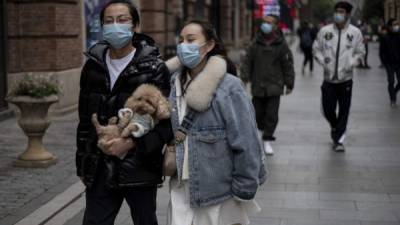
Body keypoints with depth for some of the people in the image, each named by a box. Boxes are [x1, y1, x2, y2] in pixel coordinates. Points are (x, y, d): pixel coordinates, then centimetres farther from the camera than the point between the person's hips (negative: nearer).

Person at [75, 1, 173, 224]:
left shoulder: (154, 67, -6)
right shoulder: (93, 66, 7)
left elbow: (168, 121, -10)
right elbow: (85, 119, 14)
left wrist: (131, 143, -19)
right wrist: (83, 164, 14)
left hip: (140, 170, -3)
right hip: (100, 170, 3)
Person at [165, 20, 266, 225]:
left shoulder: (229, 88, -13)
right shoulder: (174, 84, 3)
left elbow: (246, 145, -13)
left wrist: (243, 192, -11)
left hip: (219, 194, -4)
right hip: (182, 189, 5)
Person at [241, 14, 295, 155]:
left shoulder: (281, 45, -2)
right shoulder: (255, 43, 4)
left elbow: (288, 65, 0)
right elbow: (248, 61, 7)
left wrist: (289, 84, 0)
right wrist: (245, 77, -2)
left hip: (274, 87, -2)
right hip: (258, 85, 2)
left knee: (272, 115, -4)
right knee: (258, 112, 12)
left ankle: (267, 140, 4)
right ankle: (261, 129, 41)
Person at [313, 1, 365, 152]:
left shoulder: (355, 32, -2)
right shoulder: (325, 31, -1)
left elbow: (360, 52, 6)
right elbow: (316, 49, 8)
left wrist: (351, 63, -10)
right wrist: (322, 60, -8)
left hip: (346, 79, -1)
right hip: (328, 78, 1)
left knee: (344, 111, 1)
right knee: (328, 110, 5)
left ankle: (339, 140, 10)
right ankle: (335, 127, 37)